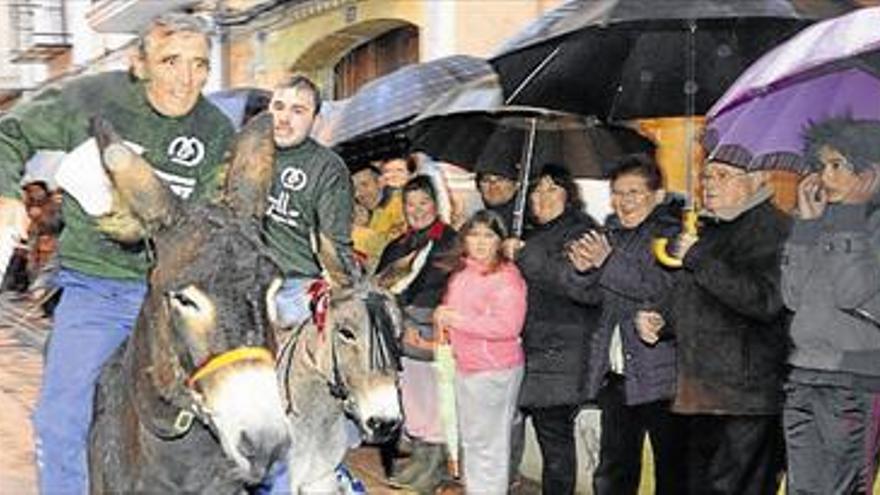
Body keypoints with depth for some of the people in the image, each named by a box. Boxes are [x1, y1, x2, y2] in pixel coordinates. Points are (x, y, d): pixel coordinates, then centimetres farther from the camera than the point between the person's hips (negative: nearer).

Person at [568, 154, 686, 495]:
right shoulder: (612, 232, 14)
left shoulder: (674, 230, -6)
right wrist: (585, 268, -4)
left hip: (661, 373, -6)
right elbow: (595, 296, 17)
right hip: (616, 372, 7)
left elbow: (667, 286, -20)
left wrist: (609, 262, -20)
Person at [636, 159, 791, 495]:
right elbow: (684, 297, 32)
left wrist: (699, 259, -18)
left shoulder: (772, 229, -10)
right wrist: (658, 319, 10)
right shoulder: (709, 229, 19)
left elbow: (765, 300, -25)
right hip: (700, 396, 9)